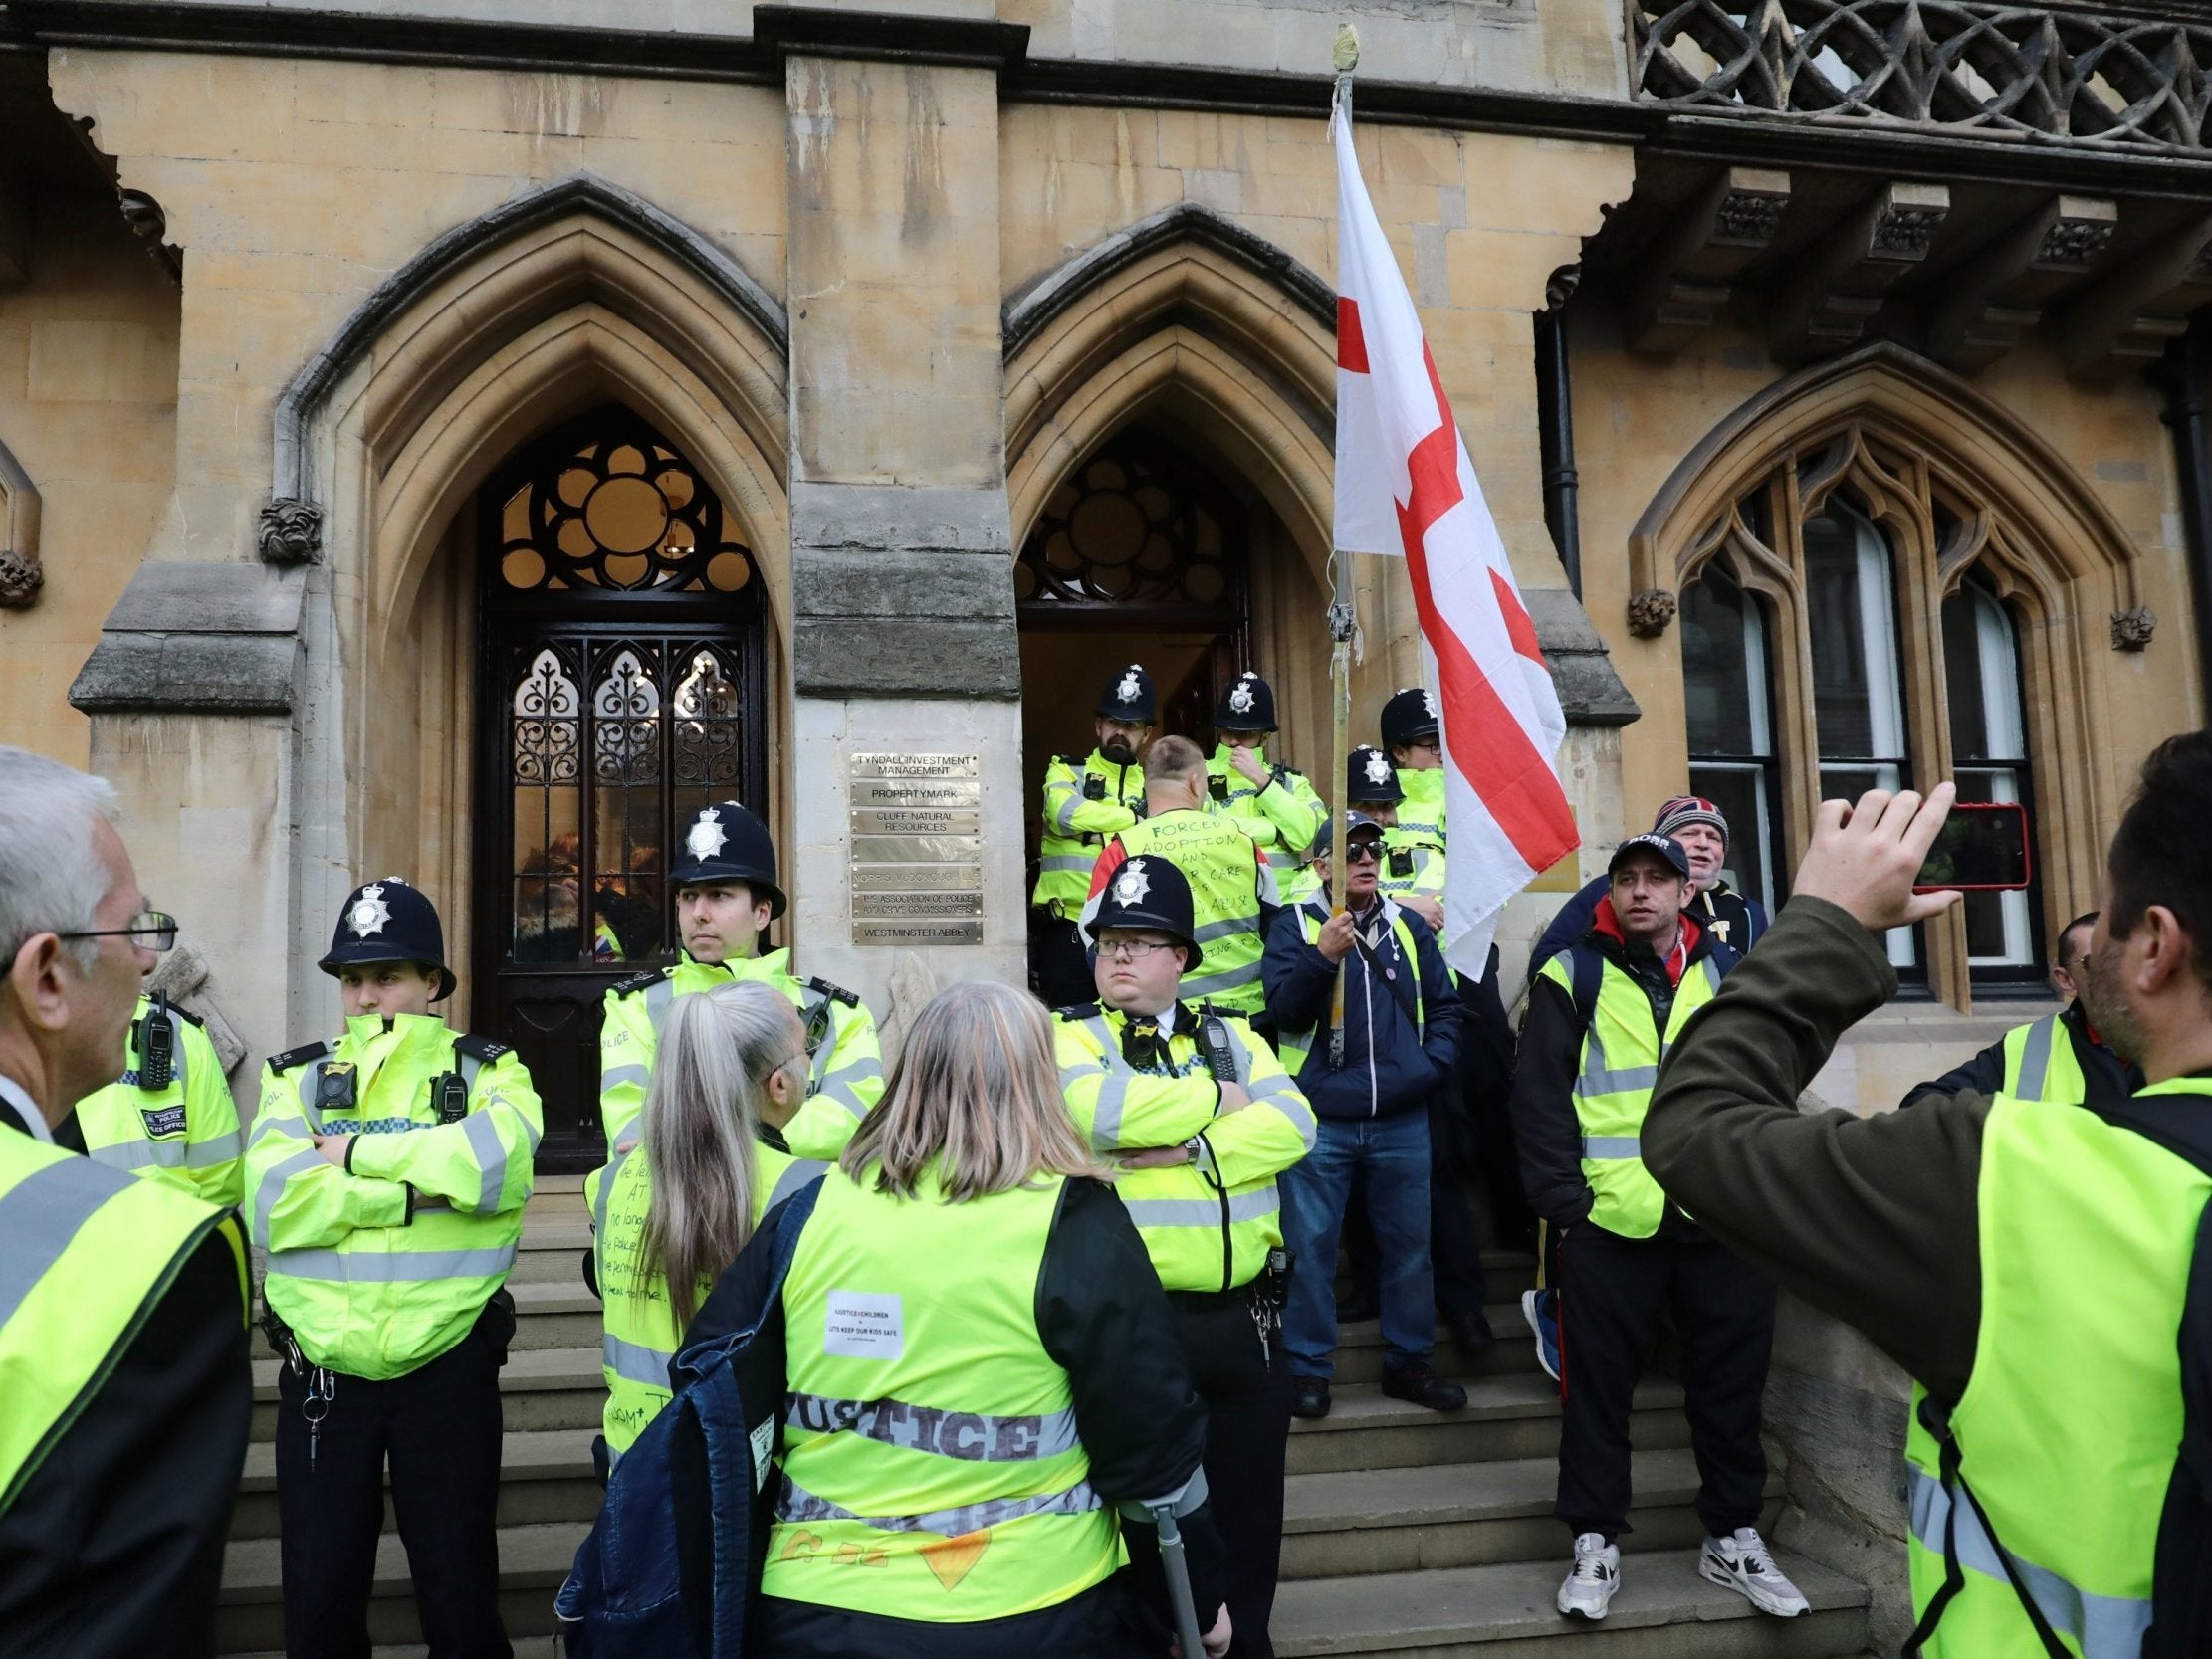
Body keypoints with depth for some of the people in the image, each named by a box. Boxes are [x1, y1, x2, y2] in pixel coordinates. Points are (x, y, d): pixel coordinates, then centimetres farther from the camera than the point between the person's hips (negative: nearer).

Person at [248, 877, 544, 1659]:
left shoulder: (487, 1071, 1)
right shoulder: (297, 1077, 6)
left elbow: (501, 1160, -21)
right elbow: (273, 1203, -11)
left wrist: (357, 1154, -15)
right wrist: (418, 1188, -17)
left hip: (448, 1369, -2)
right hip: (321, 1374, 2)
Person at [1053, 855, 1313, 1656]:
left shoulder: (1231, 1036, 11)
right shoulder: (1070, 1036, -1)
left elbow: (1291, 1124, -4)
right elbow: (1097, 1110, -23)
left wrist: (1192, 1150, -17)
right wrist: (1213, 1098, -11)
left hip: (1245, 1317, 4)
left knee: (1247, 1515, 16)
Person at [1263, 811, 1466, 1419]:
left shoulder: (1409, 927, 10)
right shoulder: (1295, 927, -1)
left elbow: (1444, 1005, 14)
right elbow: (1284, 1011, -12)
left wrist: (1433, 1065, -1)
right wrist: (1323, 955, -26)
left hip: (1402, 1122, 4)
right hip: (1321, 1120, -3)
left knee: (1409, 1245, 12)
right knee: (1310, 1246, 2)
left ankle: (1409, 1361, 27)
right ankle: (1307, 1367, 15)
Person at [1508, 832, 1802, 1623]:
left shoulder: (1730, 974, 12)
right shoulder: (1571, 978, 2)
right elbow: (1539, 1095, -2)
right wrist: (1561, 1195, -10)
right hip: (1608, 1222, -2)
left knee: (1732, 1383, 12)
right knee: (1598, 1388, 6)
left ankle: (1734, 1537, 29)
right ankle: (1595, 1542, 20)